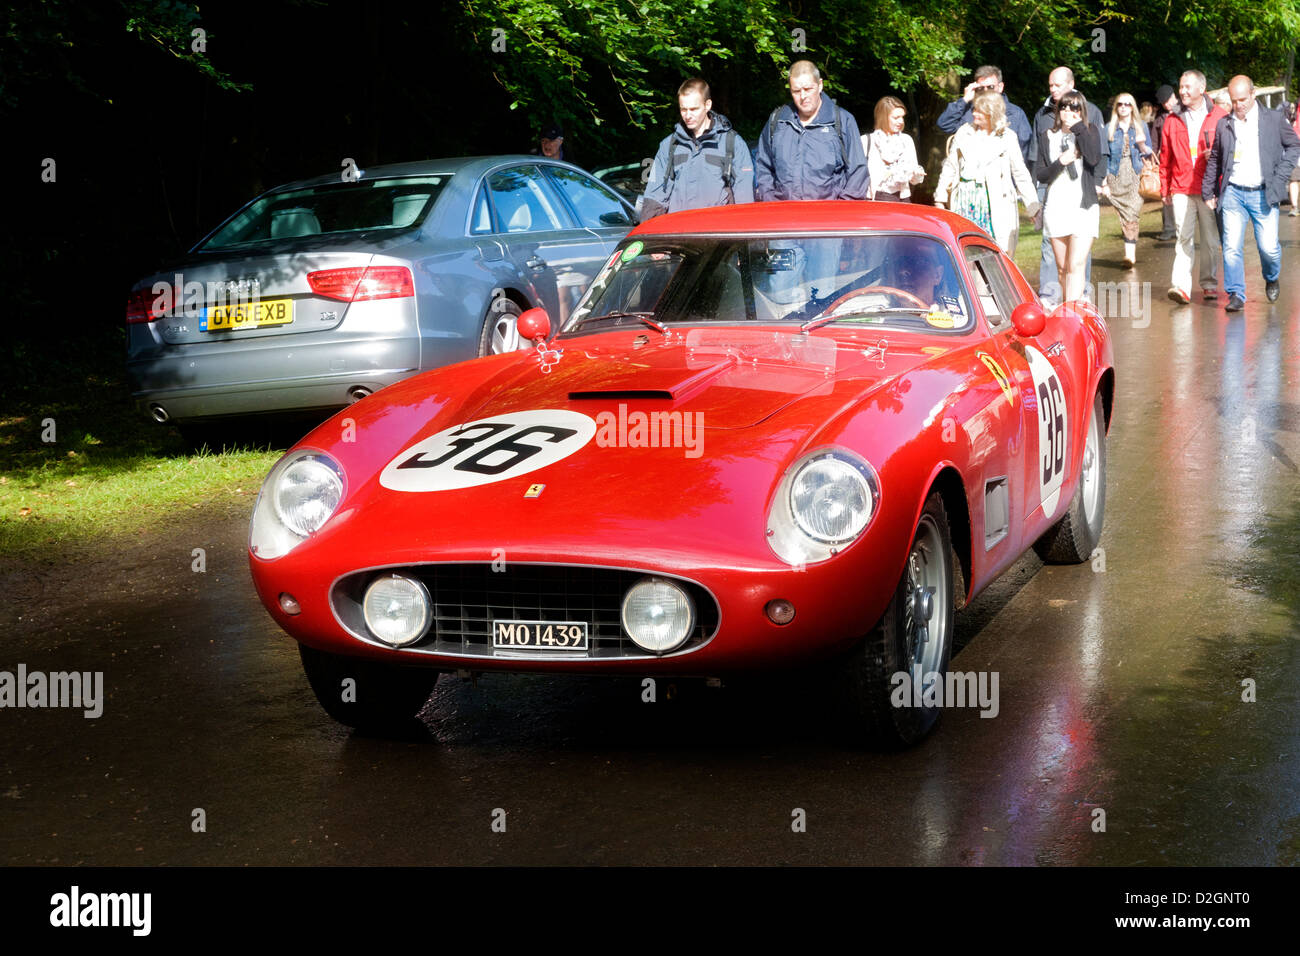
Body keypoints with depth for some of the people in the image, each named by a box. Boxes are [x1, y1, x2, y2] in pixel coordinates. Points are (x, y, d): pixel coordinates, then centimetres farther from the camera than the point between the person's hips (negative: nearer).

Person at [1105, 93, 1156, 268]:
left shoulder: (1141, 126, 11)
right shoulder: (1109, 128, 10)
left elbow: (1149, 153, 13)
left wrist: (1142, 146, -9)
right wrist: (1103, 178, -1)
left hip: (1135, 175, -1)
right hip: (1116, 175, 1)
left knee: (1132, 215, -12)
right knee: (1124, 215, -3)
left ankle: (1130, 254, -14)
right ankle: (1131, 254, 3)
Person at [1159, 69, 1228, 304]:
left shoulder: (1219, 117, 3)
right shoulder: (1173, 120, 9)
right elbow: (1165, 158, 12)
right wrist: (1164, 189, 11)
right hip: (1181, 189, 1)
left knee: (1211, 239, 6)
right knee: (1184, 237, -9)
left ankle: (1210, 285, 17)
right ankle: (1181, 286, -15)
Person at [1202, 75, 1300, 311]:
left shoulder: (1273, 119, 3)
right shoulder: (1224, 124, 8)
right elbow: (1214, 160, 17)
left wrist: (1280, 176, 0)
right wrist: (1208, 192, 13)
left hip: (1263, 194, -1)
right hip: (1233, 193, 2)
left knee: (1268, 247, -4)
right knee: (1231, 247, -8)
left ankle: (1272, 278, 27)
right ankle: (1236, 295, 1)